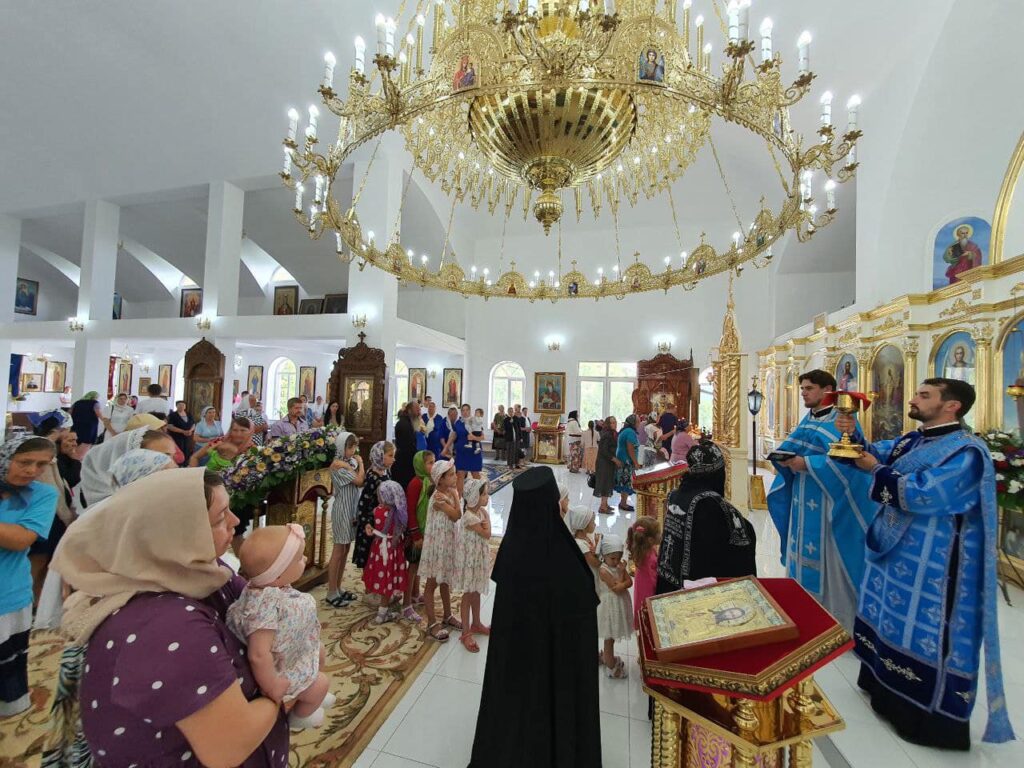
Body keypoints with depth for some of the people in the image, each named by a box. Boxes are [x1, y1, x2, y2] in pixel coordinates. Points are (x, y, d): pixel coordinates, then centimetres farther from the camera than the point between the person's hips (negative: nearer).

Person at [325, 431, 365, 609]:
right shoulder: (337, 464, -16)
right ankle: (331, 593, 13)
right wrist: (360, 463, -8)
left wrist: (358, 464, -2)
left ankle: (338, 589, 26)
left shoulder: (349, 462, 10)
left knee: (345, 549, 14)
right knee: (338, 550, 1)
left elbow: (361, 482, 5)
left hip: (351, 509, 9)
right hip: (342, 509, -8)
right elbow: (359, 481, -19)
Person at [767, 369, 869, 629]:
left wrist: (807, 463, -24)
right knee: (803, 554, 15)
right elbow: (790, 449, 11)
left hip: (827, 503, -7)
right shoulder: (807, 420, 12)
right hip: (803, 500, 7)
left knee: (827, 559, 2)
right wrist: (784, 459, -8)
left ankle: (836, 620, 19)